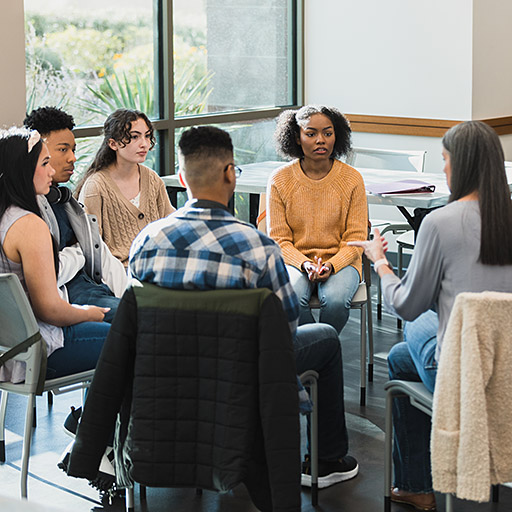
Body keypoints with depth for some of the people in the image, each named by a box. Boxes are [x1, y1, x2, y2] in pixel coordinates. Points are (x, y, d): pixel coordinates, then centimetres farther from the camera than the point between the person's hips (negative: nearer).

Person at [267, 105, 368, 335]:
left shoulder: (351, 179, -2)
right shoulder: (280, 180, -2)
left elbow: (356, 239, -1)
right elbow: (278, 239, -1)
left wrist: (331, 265, -20)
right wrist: (305, 264, -19)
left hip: (340, 261, 0)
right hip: (295, 260, 0)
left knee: (335, 299, -32)